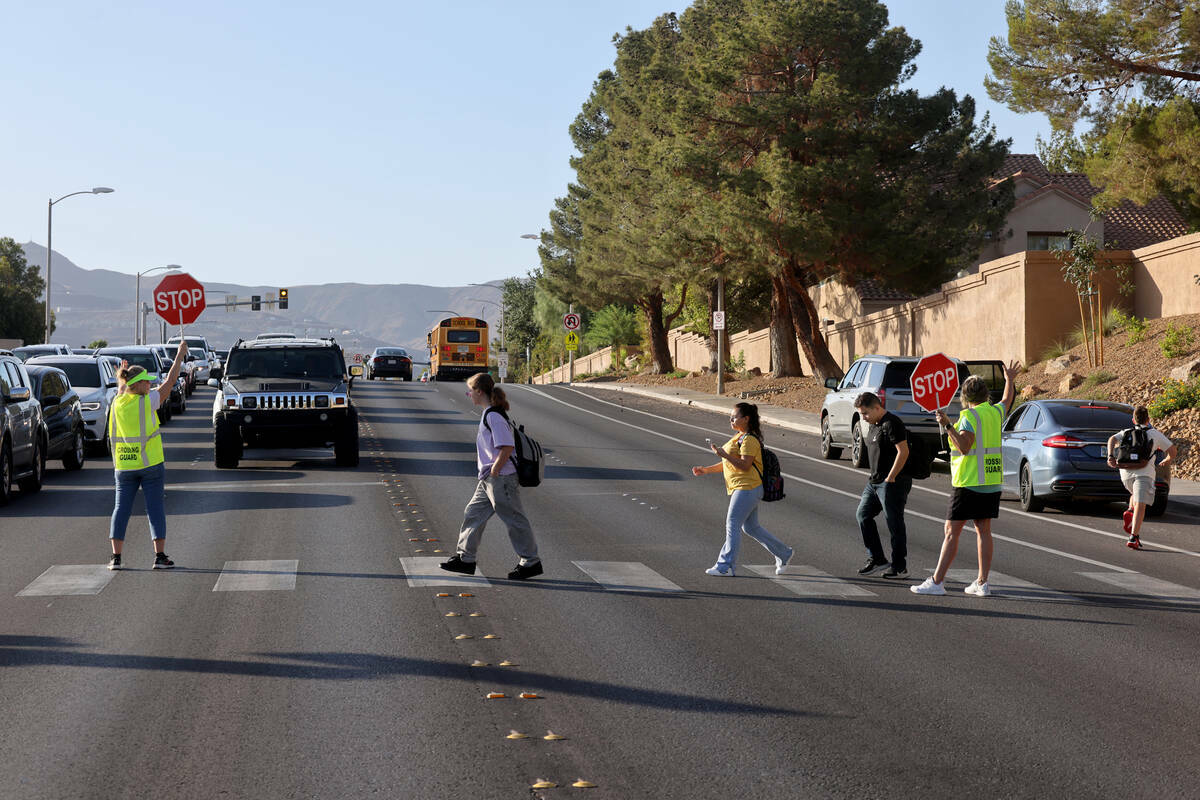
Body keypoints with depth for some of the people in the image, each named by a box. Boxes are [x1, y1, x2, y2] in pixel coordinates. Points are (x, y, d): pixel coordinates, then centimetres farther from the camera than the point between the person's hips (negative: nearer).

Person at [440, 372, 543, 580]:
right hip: (488, 480, 11)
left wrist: (494, 470, -18)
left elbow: (508, 447, -24)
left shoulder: (493, 416, -18)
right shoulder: (488, 414, 14)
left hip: (501, 478, -11)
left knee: (514, 520, -2)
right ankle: (465, 559, 19)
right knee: (473, 514, 13)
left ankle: (530, 562, 6)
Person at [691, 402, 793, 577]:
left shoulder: (749, 440, -14)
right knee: (751, 527, 15)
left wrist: (723, 454, -27)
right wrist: (706, 470, 15)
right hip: (740, 488, 10)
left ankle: (725, 566, -4)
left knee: (732, 525, -8)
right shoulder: (739, 437, 18)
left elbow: (744, 465, -23)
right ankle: (783, 553, 24)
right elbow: (729, 463, 23)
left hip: (747, 488, -10)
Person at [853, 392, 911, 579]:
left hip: (892, 483, -10)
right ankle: (876, 559, 16)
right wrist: (874, 475, 15)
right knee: (863, 515, 9)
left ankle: (900, 567, 5)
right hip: (875, 481, 10)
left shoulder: (892, 424, -16)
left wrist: (890, 478, -20)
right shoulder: (874, 425, 15)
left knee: (895, 523, -3)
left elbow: (903, 452, -22)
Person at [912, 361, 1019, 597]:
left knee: (951, 531, -6)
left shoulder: (969, 416, -12)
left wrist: (947, 425, -24)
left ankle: (937, 582, -7)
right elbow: (1007, 401, 32)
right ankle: (982, 583, 7)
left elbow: (965, 446, -22)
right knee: (983, 531, 9)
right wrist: (1009, 380, 48)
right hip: (992, 482, 7)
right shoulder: (995, 412, 9)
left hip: (969, 482, -7)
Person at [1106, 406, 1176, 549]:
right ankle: (1133, 537, -26)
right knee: (1140, 505, -12)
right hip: (1145, 472, -4)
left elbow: (1112, 439, 0)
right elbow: (1173, 451, 15)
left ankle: (1130, 511, 4)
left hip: (1126, 472, 4)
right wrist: (1167, 460, 34)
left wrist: (1111, 456, -9)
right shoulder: (1155, 434, 15)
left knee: (1136, 493, 33)